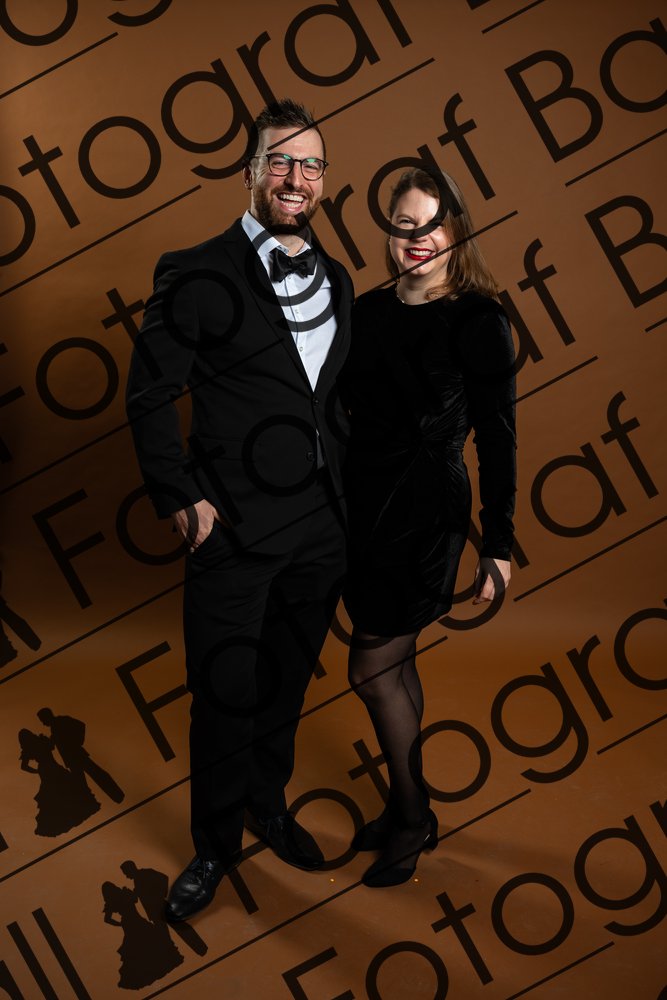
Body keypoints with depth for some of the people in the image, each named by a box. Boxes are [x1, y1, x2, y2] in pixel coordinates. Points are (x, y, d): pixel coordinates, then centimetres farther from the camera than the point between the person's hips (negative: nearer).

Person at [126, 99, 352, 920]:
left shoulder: (336, 282, 10)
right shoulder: (197, 275, -8)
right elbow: (150, 396, -8)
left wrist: (346, 497, 9)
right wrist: (182, 500, -13)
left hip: (319, 532, 5)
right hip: (233, 533, -5)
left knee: (285, 688, 19)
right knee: (225, 698, 8)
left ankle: (269, 809, 42)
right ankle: (216, 845, 29)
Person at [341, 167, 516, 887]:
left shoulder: (478, 322, -10)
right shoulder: (366, 311, 6)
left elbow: (497, 439, -8)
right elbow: (343, 413, 11)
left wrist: (498, 545, -7)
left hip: (426, 515, -5)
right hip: (361, 506, 5)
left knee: (372, 670, -1)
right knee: (396, 665, 15)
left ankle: (413, 818, 18)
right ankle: (405, 808, 31)